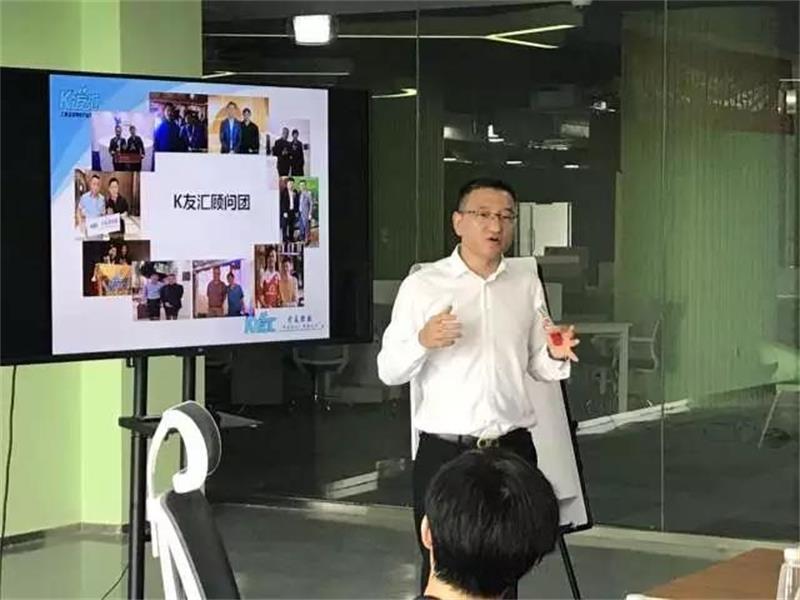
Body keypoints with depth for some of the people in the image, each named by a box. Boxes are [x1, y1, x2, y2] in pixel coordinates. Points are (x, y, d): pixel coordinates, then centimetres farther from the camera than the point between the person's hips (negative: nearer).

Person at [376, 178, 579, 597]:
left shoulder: (526, 284, 8)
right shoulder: (422, 285, -4)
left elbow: (537, 367, 13)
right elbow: (389, 371, -4)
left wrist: (557, 356, -9)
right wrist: (423, 341, -23)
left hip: (512, 452, 3)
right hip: (444, 453, -3)